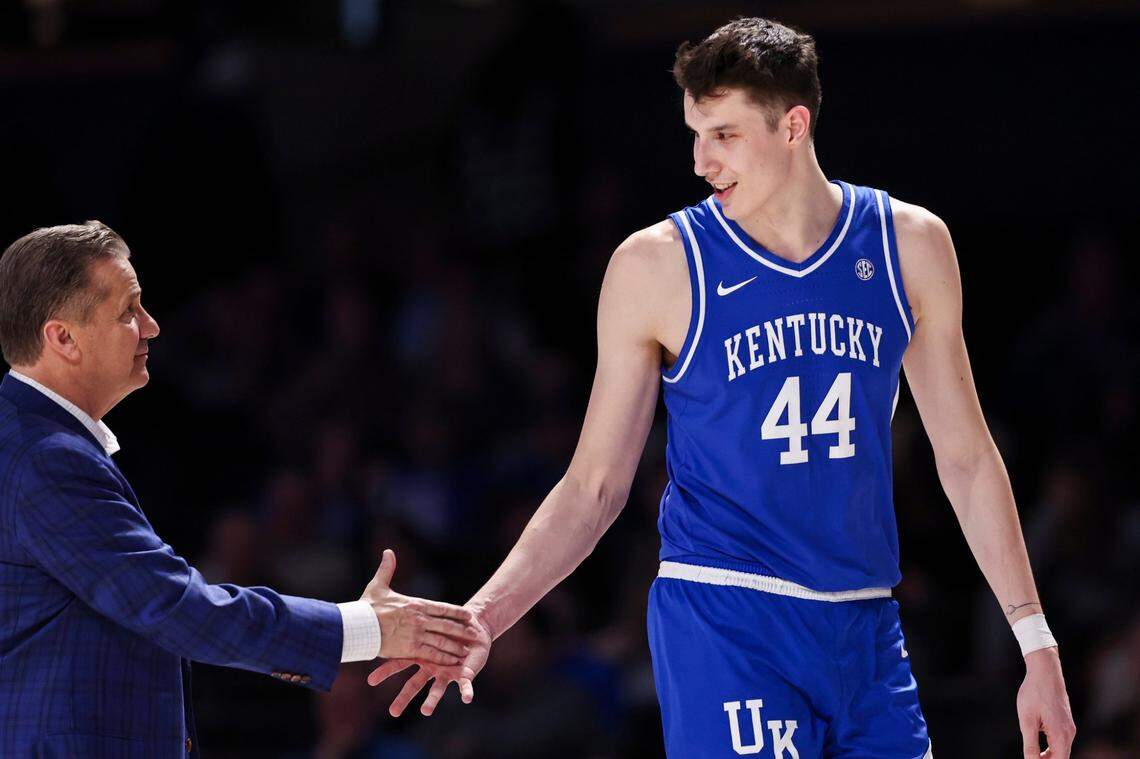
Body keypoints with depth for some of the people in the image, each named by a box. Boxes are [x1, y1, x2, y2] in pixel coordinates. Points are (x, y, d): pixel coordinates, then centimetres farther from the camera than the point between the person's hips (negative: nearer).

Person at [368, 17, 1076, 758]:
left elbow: (966, 456, 10)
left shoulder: (908, 244, 4)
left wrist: (1036, 642, 7)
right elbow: (594, 487, 2)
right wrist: (482, 619, -10)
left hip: (864, 629, 3)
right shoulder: (657, 266, -3)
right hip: (724, 621, -3)